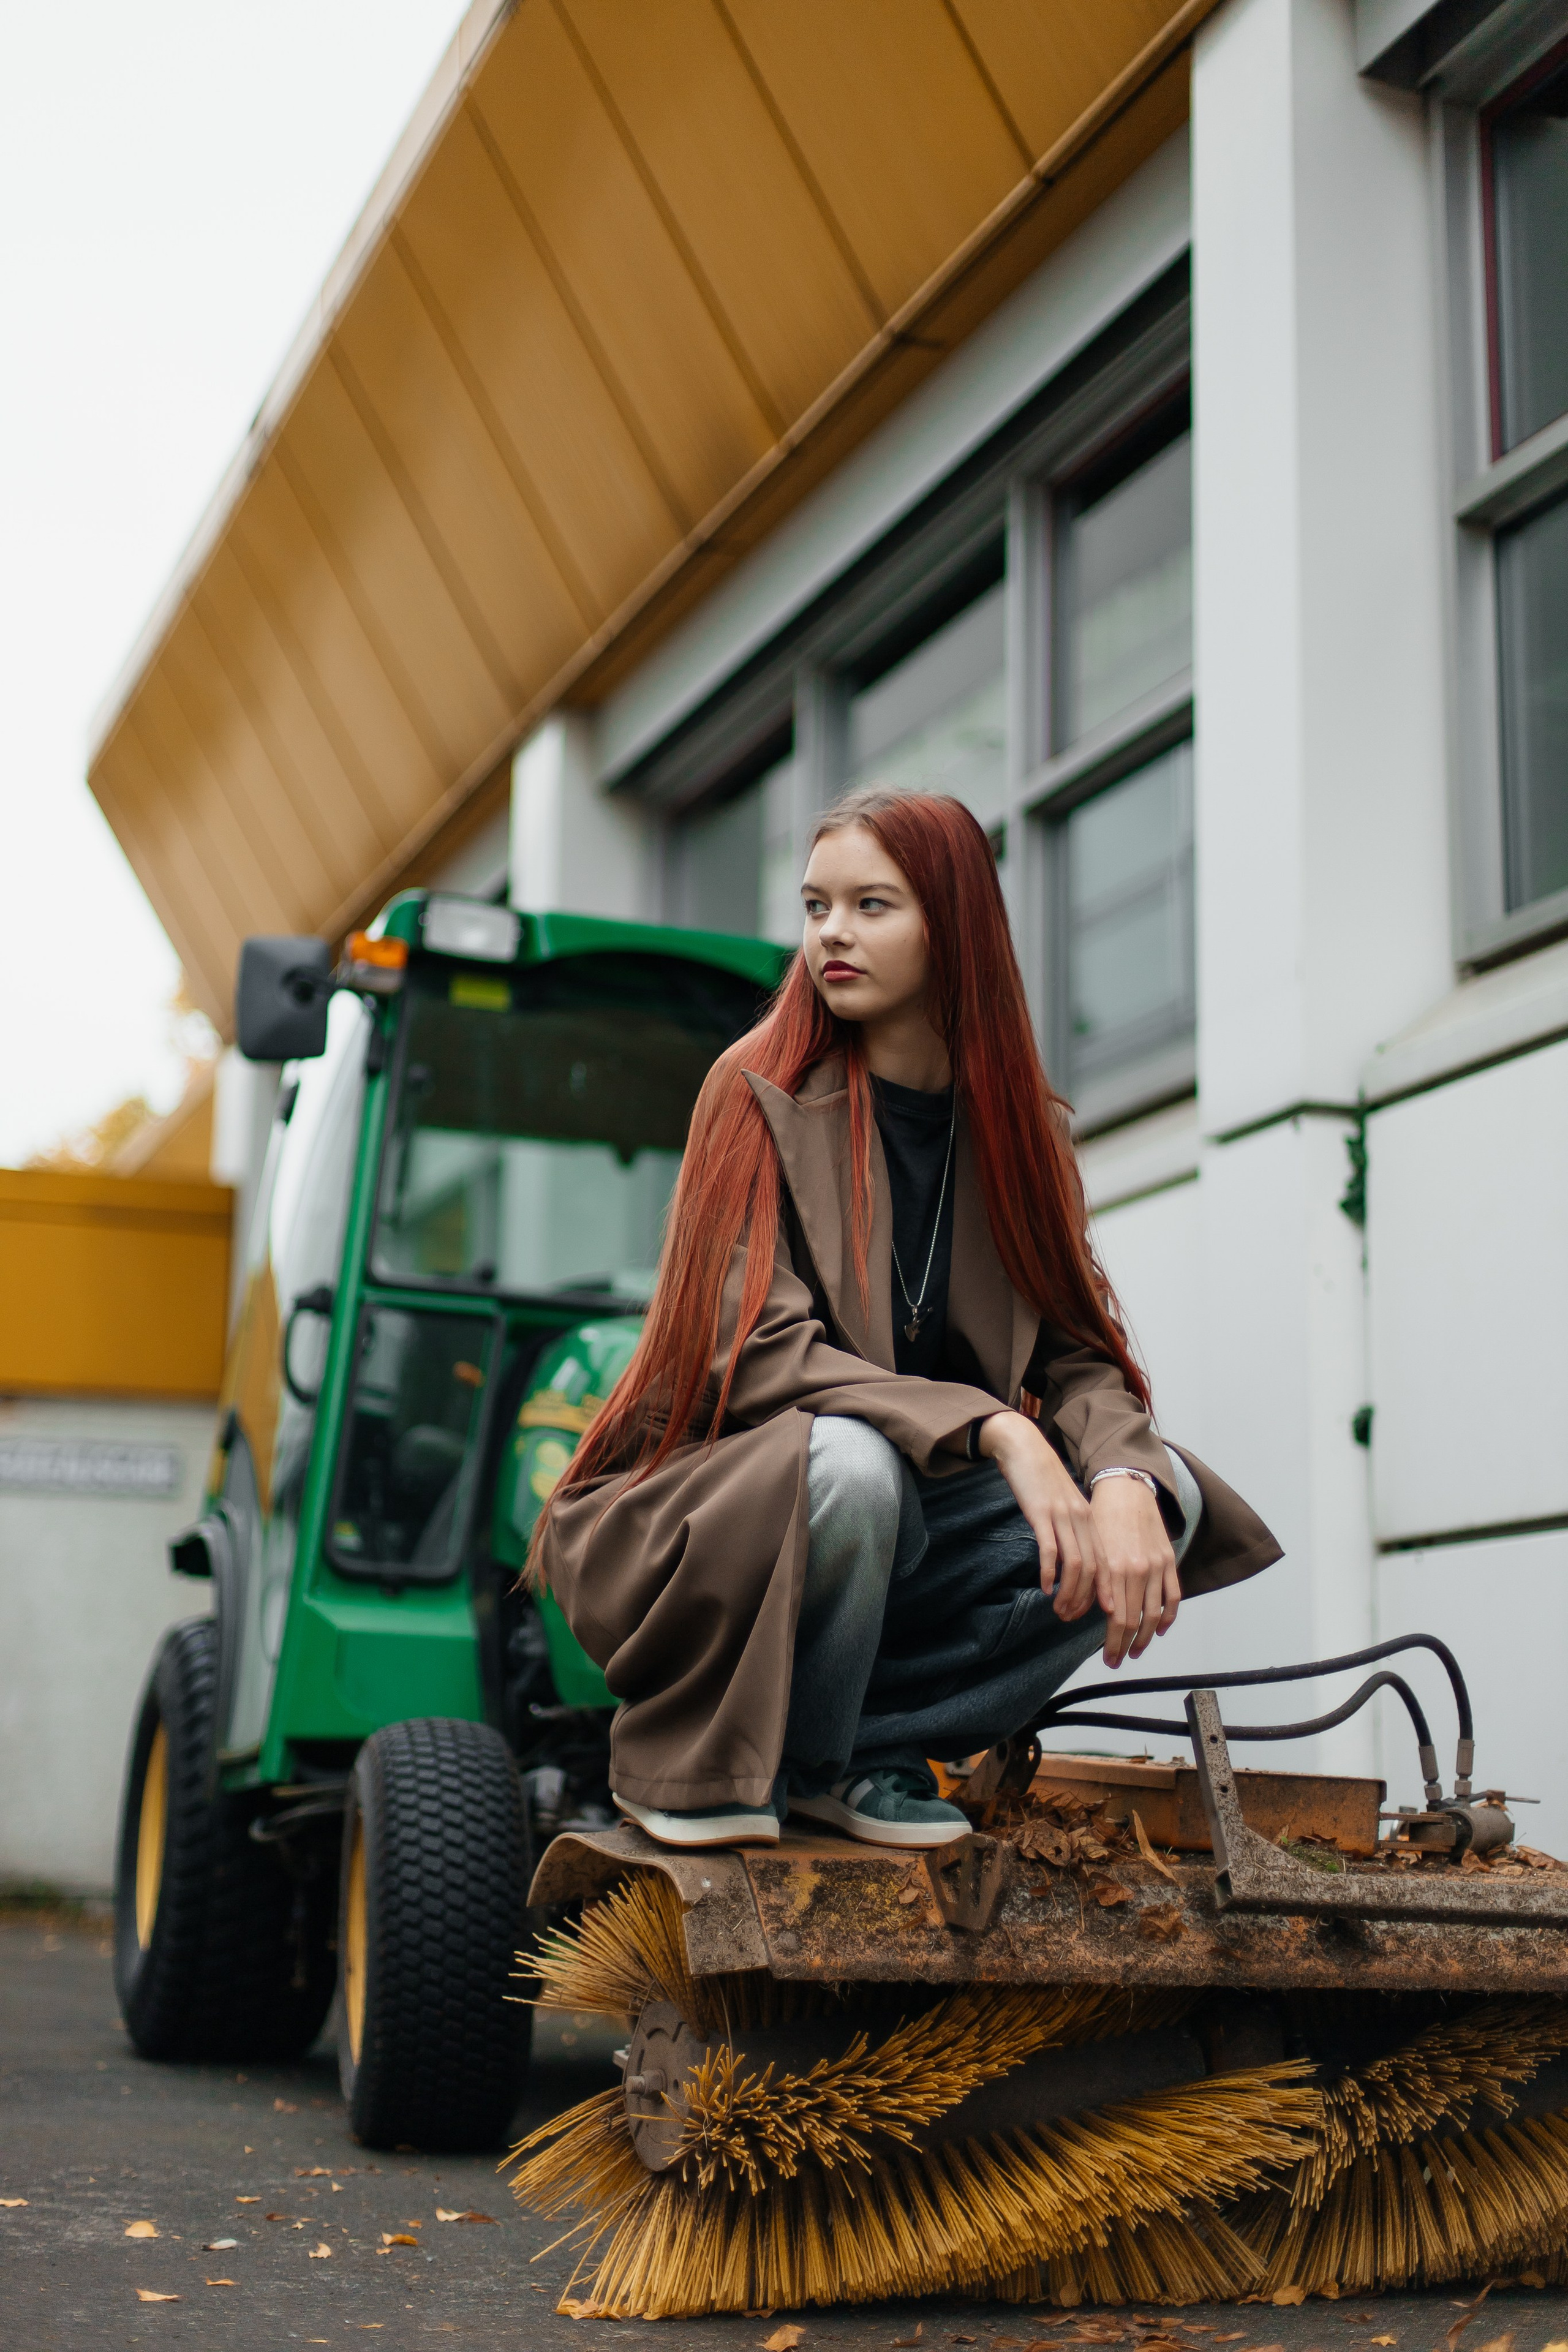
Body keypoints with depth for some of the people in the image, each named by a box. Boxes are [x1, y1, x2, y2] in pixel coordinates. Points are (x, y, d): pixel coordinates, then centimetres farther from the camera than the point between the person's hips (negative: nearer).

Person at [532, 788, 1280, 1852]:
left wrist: (1126, 1483, -23)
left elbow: (1080, 1350, 0)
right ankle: (714, 1764, -11)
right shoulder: (761, 1091, -9)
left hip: (909, 1519, 5)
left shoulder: (1016, 1124, 5)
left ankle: (851, 1747, -7)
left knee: (1165, 1497, -15)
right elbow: (755, 1350, -20)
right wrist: (997, 1431, -31)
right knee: (851, 1464, -37)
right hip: (715, 1513, -5)